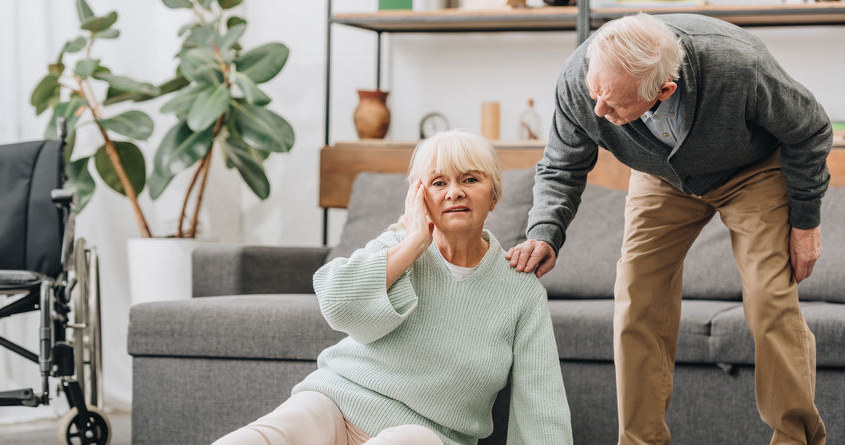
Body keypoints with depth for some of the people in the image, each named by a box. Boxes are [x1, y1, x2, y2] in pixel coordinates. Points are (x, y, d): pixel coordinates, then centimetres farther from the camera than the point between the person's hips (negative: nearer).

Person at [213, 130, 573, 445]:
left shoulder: (523, 292, 3)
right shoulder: (397, 246, 6)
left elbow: (541, 411, 1)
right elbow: (339, 303, -15)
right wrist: (415, 241, -8)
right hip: (337, 401, 0)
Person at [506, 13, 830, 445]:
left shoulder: (739, 68, -41)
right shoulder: (578, 79, -32)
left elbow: (809, 131, -19)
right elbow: (561, 167, -11)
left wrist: (805, 221, -11)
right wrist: (545, 234, -30)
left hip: (754, 171, -3)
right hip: (662, 179, 3)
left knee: (771, 302, -14)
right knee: (637, 302, -8)